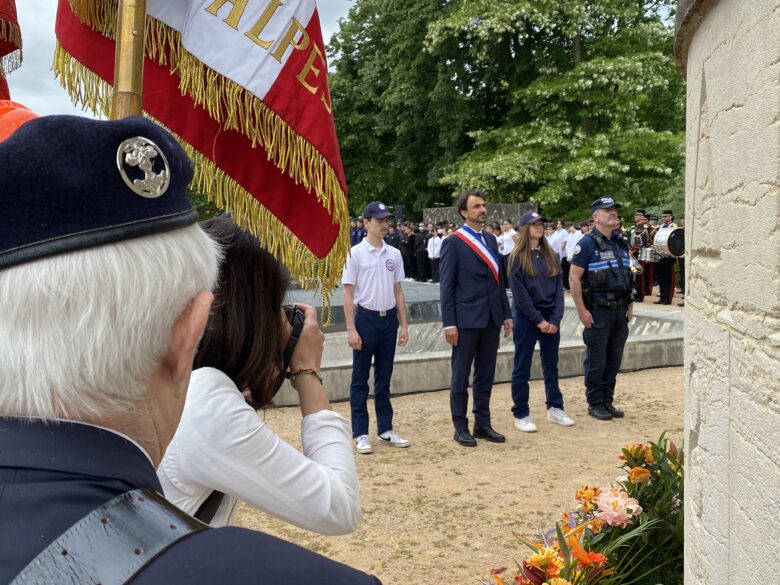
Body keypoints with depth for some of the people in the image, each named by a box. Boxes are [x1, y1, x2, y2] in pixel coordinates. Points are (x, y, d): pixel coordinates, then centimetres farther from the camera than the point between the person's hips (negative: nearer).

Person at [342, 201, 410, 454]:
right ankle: (360, 433, 11)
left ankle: (385, 429, 22)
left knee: (384, 378, 13)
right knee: (360, 379, 4)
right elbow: (348, 294, -8)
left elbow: (398, 291, 12)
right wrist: (351, 329, -13)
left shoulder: (394, 254, 7)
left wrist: (403, 324, 8)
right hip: (366, 319, -5)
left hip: (389, 319, 5)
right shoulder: (355, 254, -7)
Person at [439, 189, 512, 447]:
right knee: (461, 375, 4)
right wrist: (449, 323, -12)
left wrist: (506, 314, 12)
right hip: (467, 319, -6)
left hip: (492, 318, 6)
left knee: (486, 374, 12)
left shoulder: (491, 239, 13)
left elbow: (499, 279, 15)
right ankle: (460, 428, 13)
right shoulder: (453, 242, -6)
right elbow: (446, 286, -8)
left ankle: (482, 424, 22)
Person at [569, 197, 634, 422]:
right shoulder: (587, 243, -9)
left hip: (620, 310, 6)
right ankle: (595, 404, 13)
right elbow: (574, 278, -12)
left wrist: (630, 304, 13)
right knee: (596, 360, 2)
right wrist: (582, 310, -15)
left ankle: (608, 401, 22)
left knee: (614, 360, 11)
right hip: (598, 311, -6)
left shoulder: (621, 242, 12)